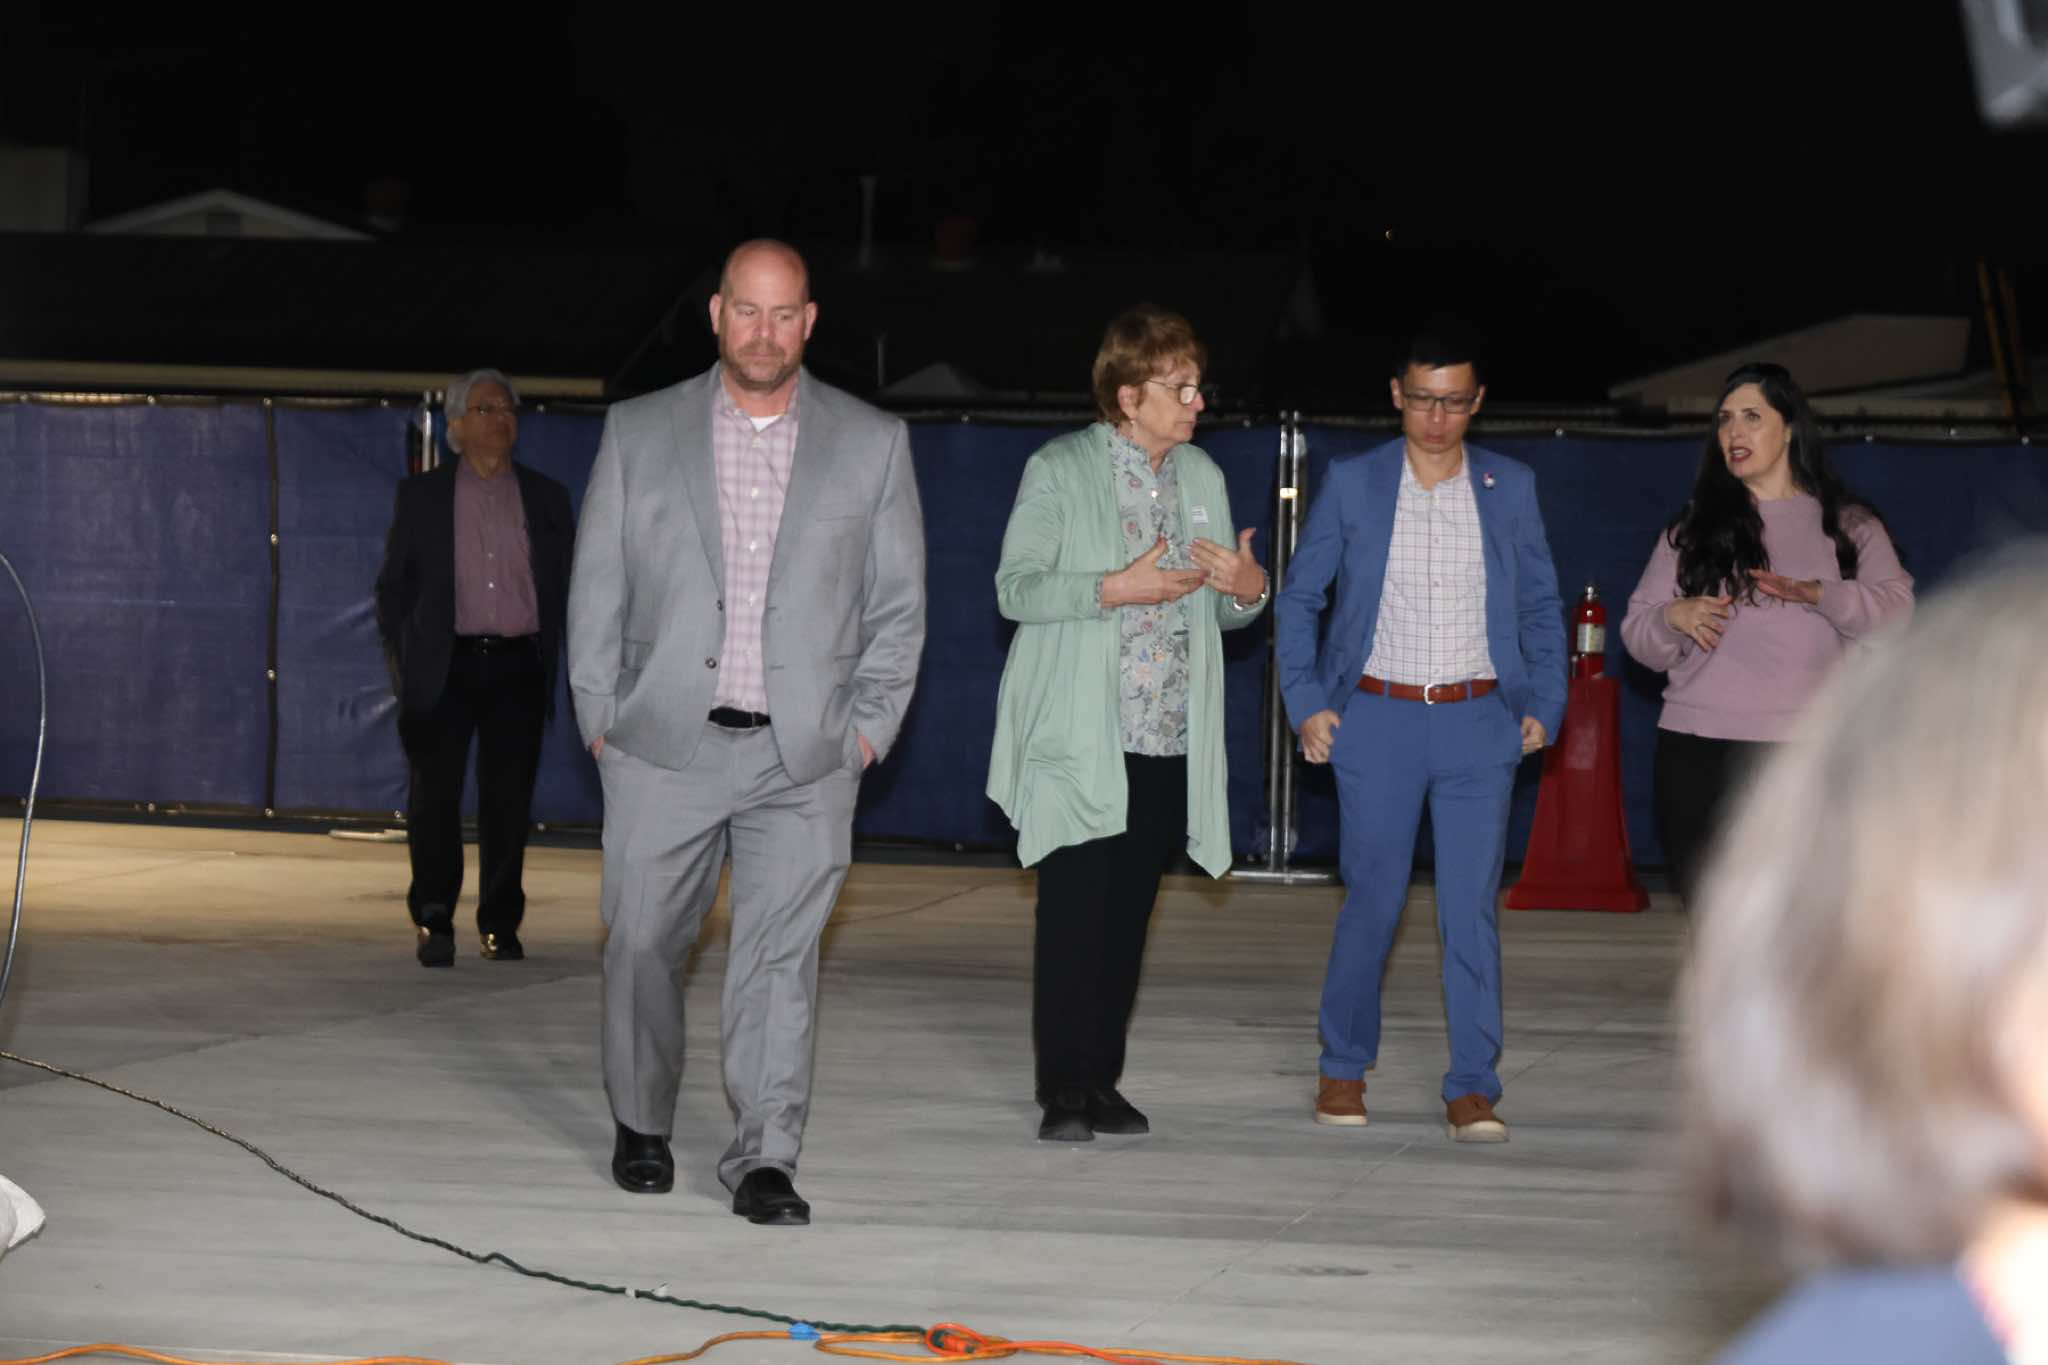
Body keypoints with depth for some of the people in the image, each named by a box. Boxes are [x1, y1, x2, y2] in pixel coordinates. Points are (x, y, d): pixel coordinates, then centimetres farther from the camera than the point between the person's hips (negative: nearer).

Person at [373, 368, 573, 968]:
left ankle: (500, 924, 10)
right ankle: (434, 922, 3)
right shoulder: (421, 497, 9)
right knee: (433, 794, -6)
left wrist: (552, 660, 4)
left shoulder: (545, 498, 12)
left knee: (508, 800, 1)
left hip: (518, 669, 1)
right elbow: (393, 586, 11)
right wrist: (404, 663, 3)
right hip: (446, 666, -1)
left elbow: (567, 587, 13)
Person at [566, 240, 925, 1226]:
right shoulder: (640, 433, 6)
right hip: (662, 747, 1)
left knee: (781, 956, -5)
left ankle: (764, 1160, -2)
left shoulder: (872, 444, 7)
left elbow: (899, 599, 10)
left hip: (805, 756, -1)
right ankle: (641, 1125, 27)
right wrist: (599, 714, 3)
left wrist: (869, 723, 2)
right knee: (643, 942, 7)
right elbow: (597, 585, 9)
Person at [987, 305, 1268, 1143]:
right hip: (1080, 742, -5)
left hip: (1166, 740, 5)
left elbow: (1220, 609, 19)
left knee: (1129, 913, 6)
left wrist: (1248, 588, -4)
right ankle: (1061, 1091, -2)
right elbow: (1015, 588, -9)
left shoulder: (1202, 477, 13)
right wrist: (1116, 588, -20)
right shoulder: (1059, 471, -3)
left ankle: (1101, 1082, 13)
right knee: (1074, 909, -7)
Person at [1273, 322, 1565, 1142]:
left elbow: (1541, 605, 14)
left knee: (1471, 908, -4)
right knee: (1371, 904, 3)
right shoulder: (1352, 483, 3)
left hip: (1479, 723, 1)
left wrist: (1544, 706, 5)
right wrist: (1305, 703, 0)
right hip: (1377, 720, -1)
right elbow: (1298, 597, 9)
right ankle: (1344, 1070, 20)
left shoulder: (1511, 488, 6)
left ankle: (1472, 1089, -1)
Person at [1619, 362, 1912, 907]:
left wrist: (1817, 594, -21)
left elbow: (1894, 607, -4)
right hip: (1699, 755, 2)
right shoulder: (1693, 529, 17)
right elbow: (1637, 633, 14)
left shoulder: (1848, 525, 11)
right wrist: (1673, 618, -9)